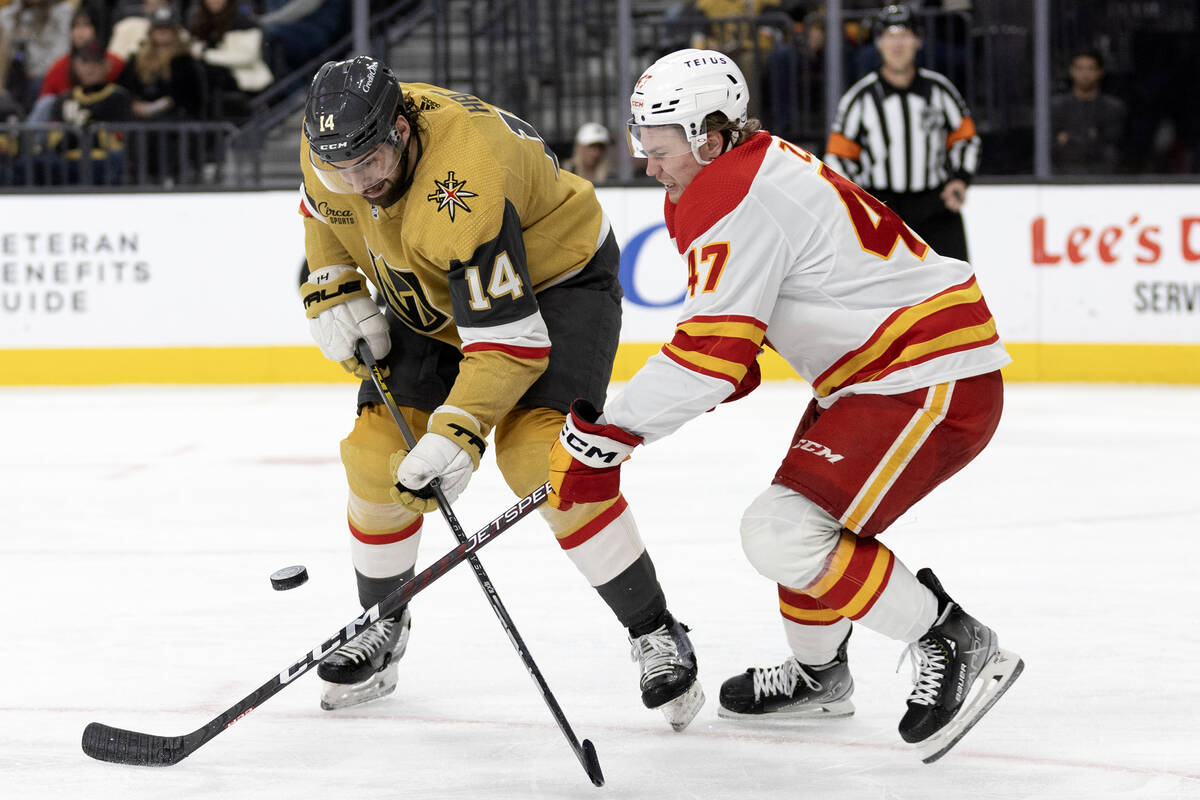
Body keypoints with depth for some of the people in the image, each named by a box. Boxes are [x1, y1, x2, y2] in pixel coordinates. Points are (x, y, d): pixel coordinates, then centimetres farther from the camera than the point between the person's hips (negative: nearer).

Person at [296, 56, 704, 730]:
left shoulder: (466, 187, -41)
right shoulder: (336, 142, -18)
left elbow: (510, 342, -40)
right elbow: (327, 211, 9)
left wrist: (458, 435, -48)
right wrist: (334, 290, -4)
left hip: (558, 281, -7)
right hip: (431, 295, 7)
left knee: (539, 454, -25)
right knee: (377, 452, -3)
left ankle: (656, 635, -13)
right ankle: (382, 627, 21)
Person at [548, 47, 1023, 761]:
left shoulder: (735, 203, -19)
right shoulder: (762, 165, 13)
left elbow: (711, 354, -24)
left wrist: (607, 431, -19)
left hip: (933, 380, -11)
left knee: (785, 532, -18)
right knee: (796, 514, 23)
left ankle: (958, 647, -10)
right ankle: (817, 675, 42)